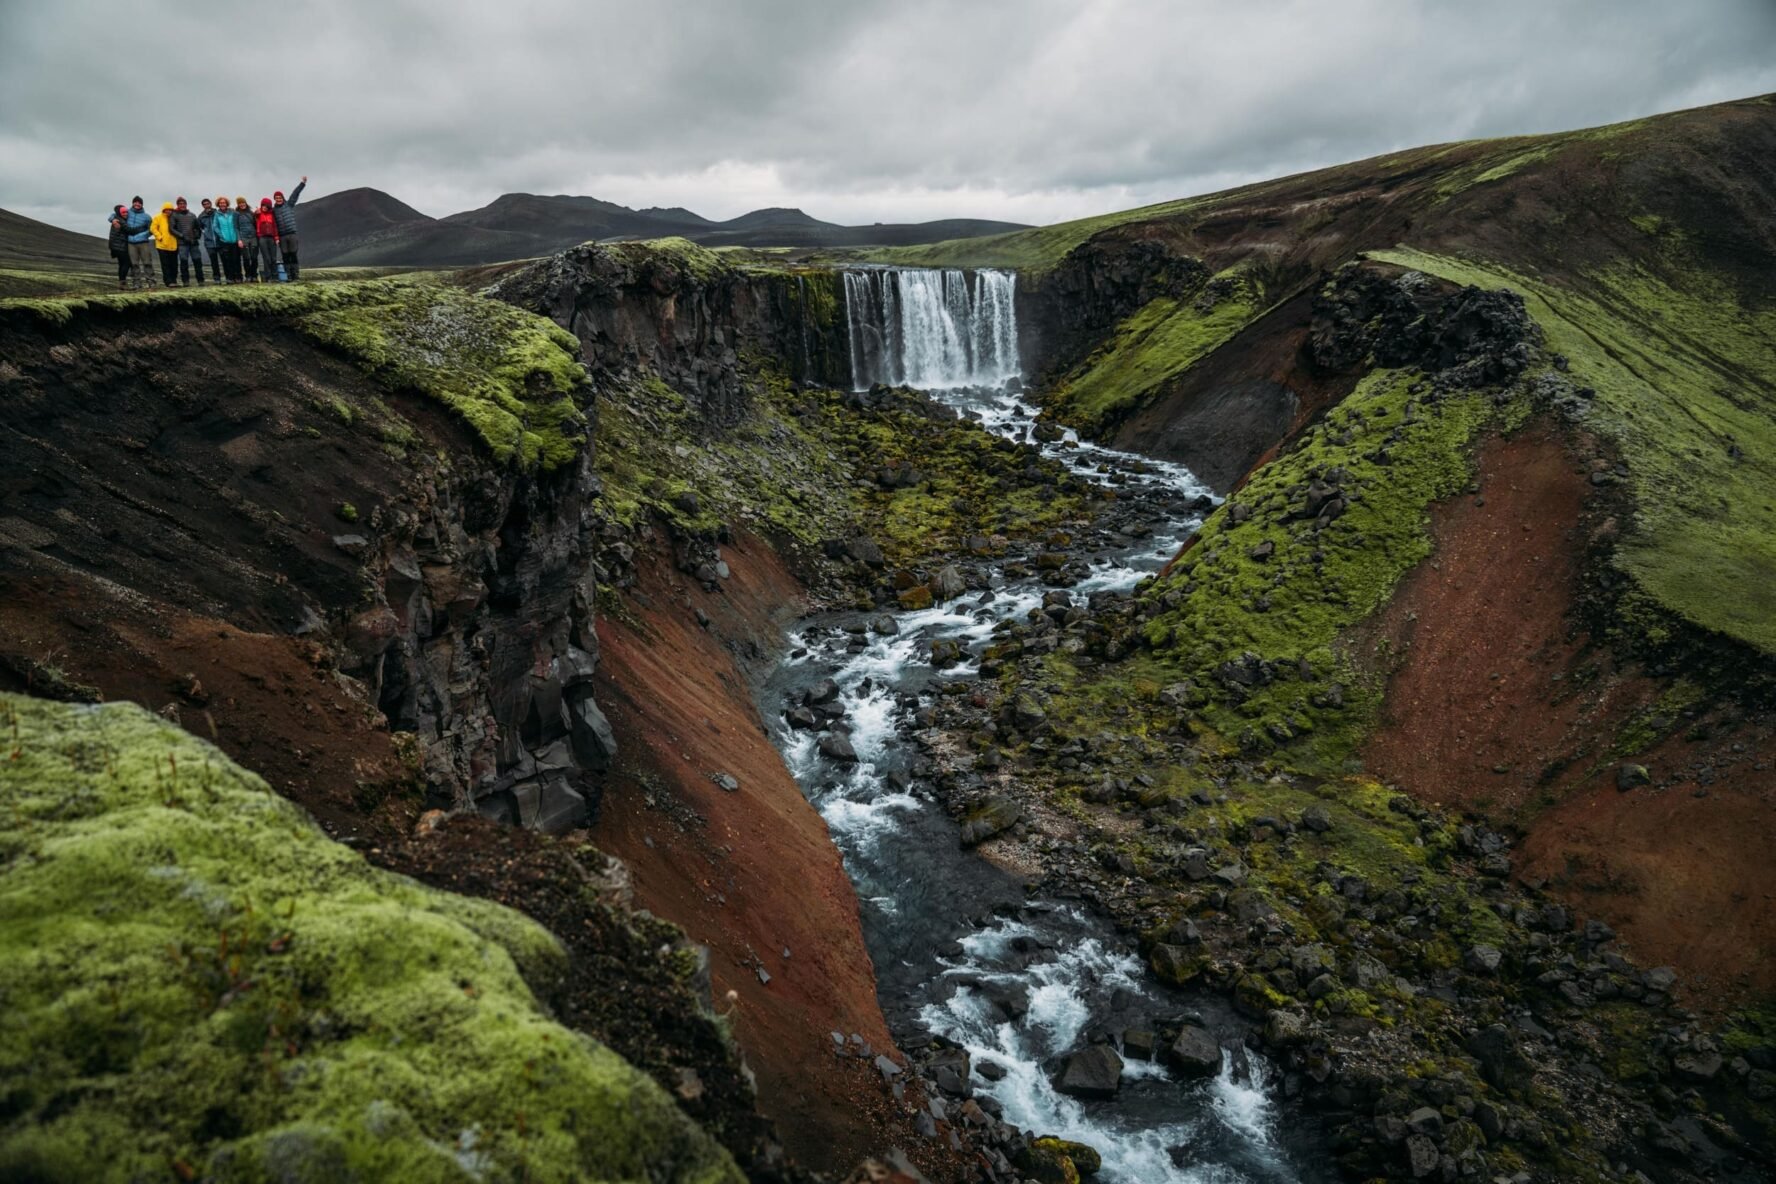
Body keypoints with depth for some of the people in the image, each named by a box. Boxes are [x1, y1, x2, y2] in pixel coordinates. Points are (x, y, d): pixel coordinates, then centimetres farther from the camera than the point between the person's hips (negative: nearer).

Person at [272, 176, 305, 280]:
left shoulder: (289, 205, 7)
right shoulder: (273, 210, 10)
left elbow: (295, 193, -1)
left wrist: (302, 183, -7)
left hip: (292, 233, -1)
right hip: (281, 236, 1)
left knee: (293, 254, -1)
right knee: (285, 256, 1)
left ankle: (295, 274, 0)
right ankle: (288, 275, 2)